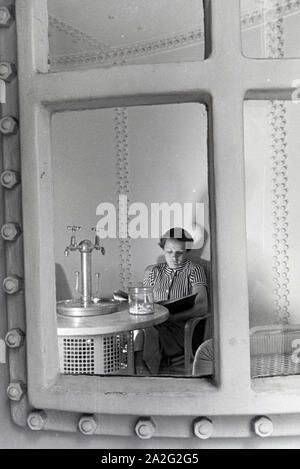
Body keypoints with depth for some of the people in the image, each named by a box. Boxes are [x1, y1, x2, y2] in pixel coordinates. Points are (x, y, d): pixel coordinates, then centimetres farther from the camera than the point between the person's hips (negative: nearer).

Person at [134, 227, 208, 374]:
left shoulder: (194, 270, 5)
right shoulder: (154, 271, 18)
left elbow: (202, 307, -8)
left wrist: (171, 317, -20)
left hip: (181, 330, -3)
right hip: (154, 327, 3)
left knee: (148, 333, -33)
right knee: (144, 332, -32)